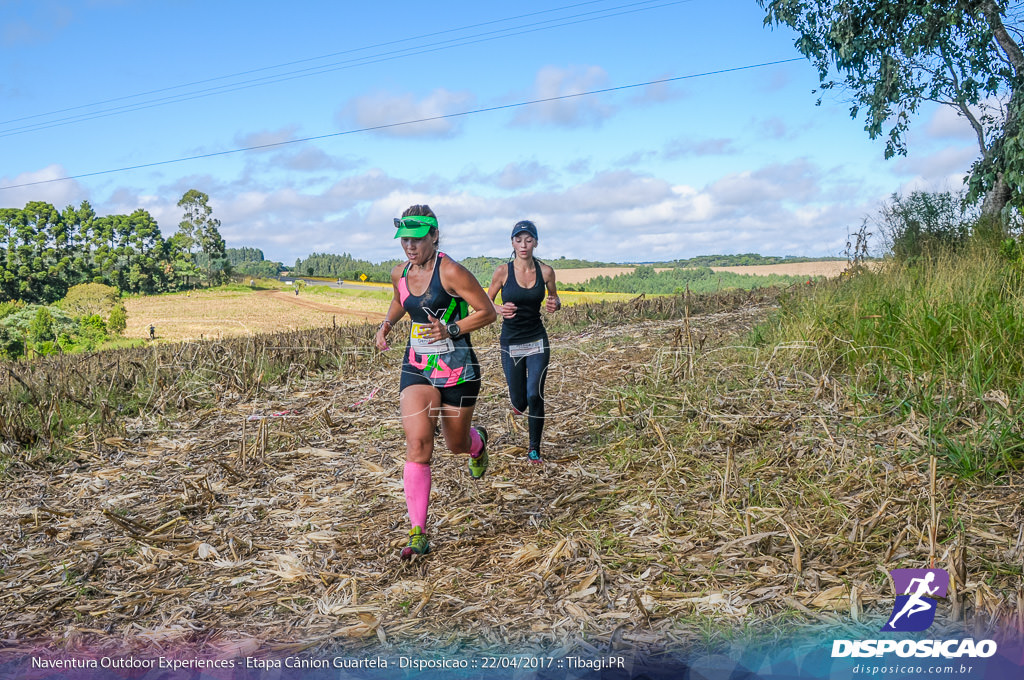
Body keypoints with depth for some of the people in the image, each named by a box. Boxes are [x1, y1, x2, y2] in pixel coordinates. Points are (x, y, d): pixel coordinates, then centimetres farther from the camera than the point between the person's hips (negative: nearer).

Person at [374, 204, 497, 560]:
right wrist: (386, 323, 6)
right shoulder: (400, 273, 2)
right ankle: (418, 534, -7)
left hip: (457, 370, -4)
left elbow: (488, 312, -13)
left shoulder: (451, 271, -16)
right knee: (417, 445, -13)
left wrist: (451, 330, -25)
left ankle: (478, 442, 55)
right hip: (416, 368, 4)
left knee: (456, 444, 14)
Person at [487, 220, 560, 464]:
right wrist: (500, 310, -22)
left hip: (538, 341, 0)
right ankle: (519, 402, 47)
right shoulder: (503, 271, -9)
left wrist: (555, 305, -13)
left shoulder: (545, 271, -4)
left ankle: (534, 449, 9)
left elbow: (555, 299, 11)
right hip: (511, 342, 0)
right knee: (519, 401, 7)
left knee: (534, 396, -10)